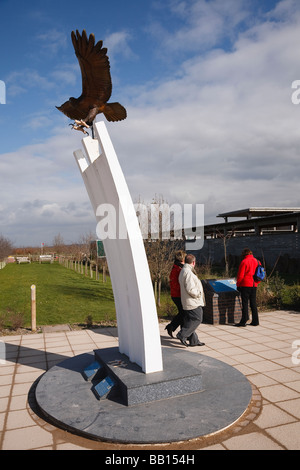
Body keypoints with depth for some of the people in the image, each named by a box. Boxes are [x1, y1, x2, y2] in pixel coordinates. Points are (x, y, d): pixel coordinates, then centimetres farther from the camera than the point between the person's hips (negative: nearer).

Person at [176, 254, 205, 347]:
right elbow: (190, 289, -23)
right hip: (192, 302, -11)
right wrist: (199, 293, -8)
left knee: (190, 320, 12)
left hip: (187, 303, 11)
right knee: (197, 319, -6)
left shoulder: (183, 271, 15)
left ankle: (194, 340, 19)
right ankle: (182, 335, -6)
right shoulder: (188, 272, -19)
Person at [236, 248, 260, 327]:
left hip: (245, 285, -6)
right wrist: (256, 283, 19)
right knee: (253, 303, 12)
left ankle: (243, 321, -1)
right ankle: (255, 321, 15)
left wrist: (238, 285, -1)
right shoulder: (257, 261, 11)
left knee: (245, 303, -3)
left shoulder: (244, 262, -10)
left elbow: (240, 275, -11)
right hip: (254, 285, 6)